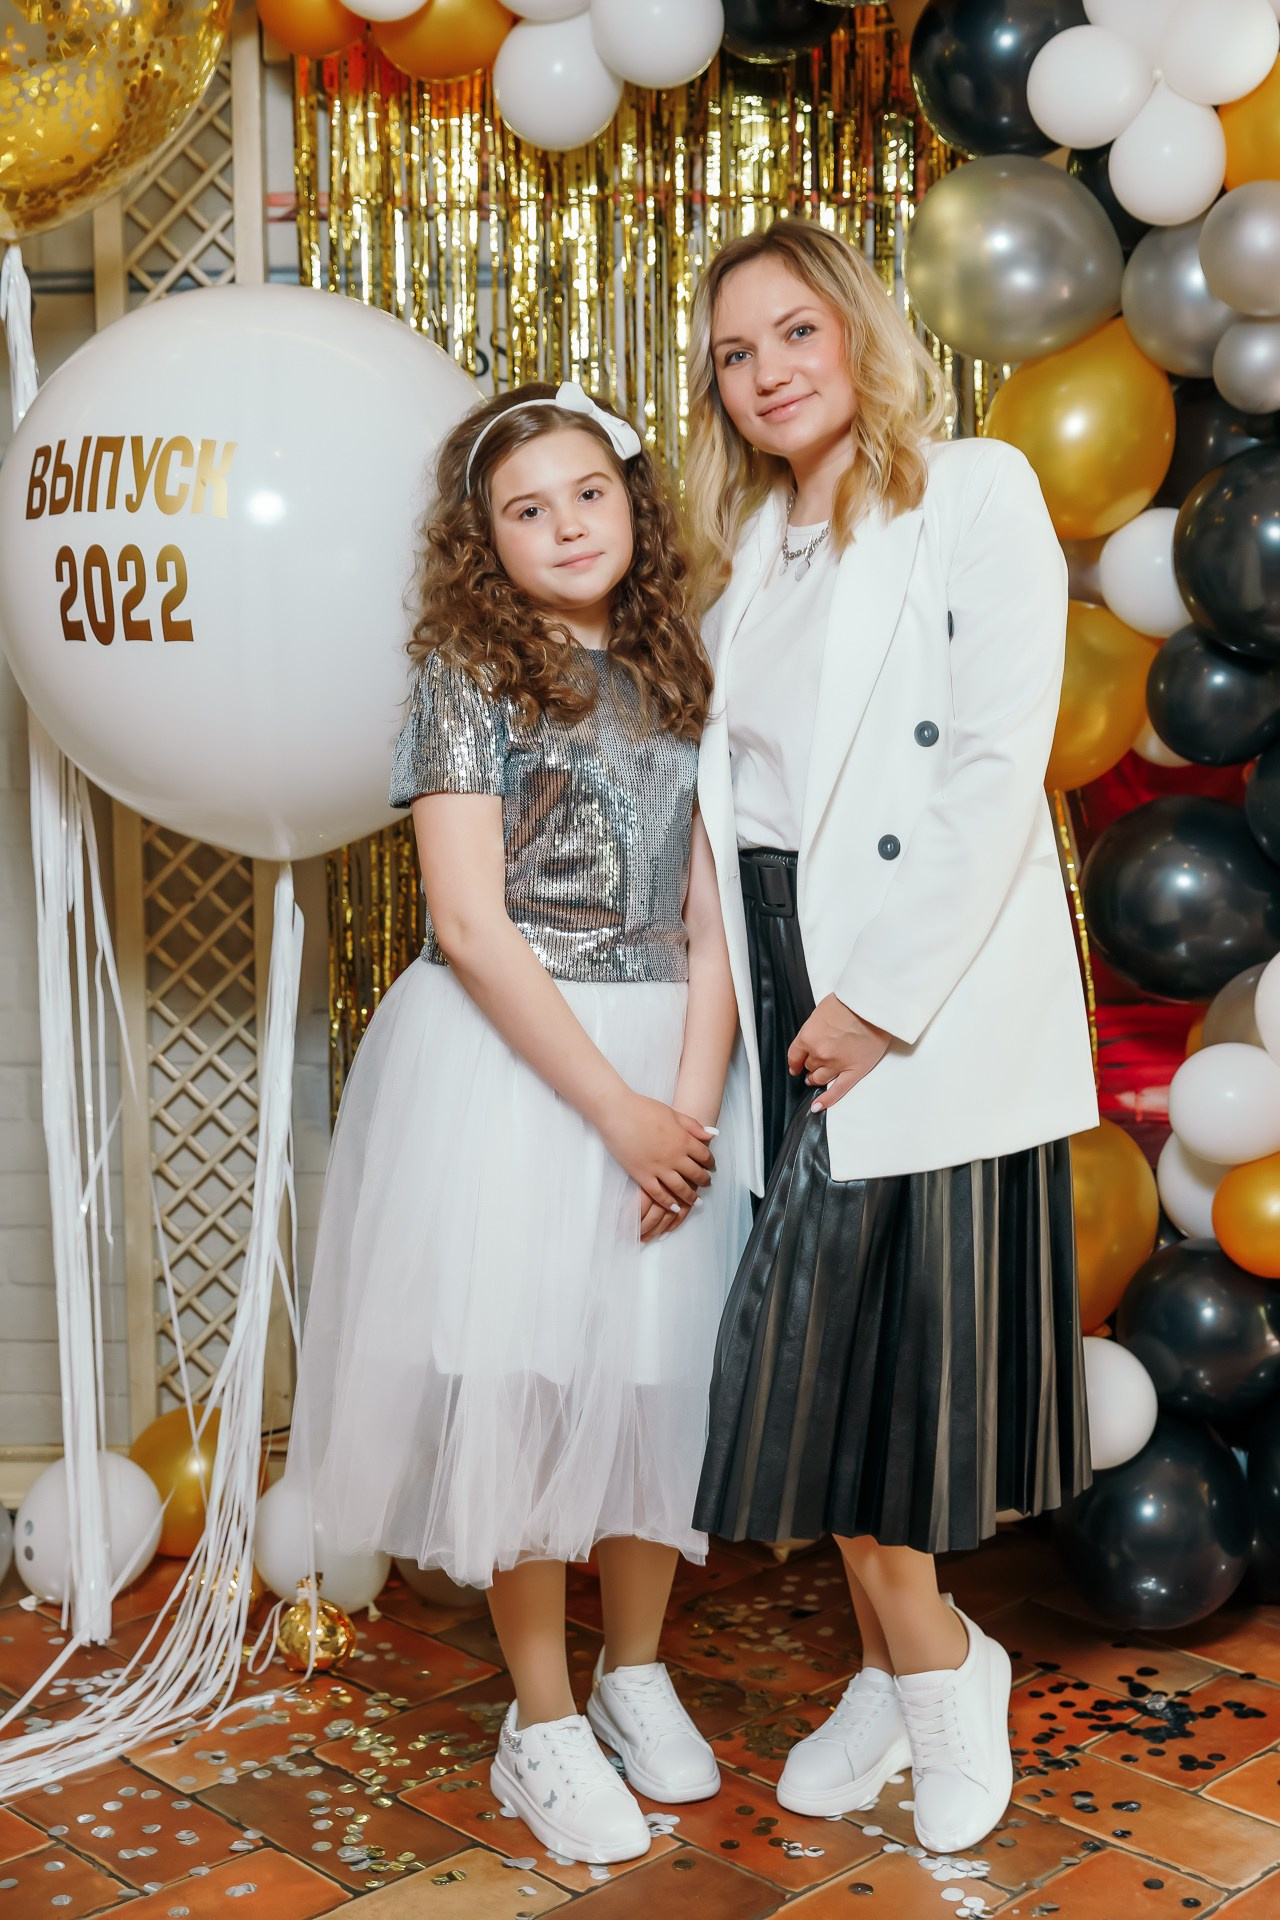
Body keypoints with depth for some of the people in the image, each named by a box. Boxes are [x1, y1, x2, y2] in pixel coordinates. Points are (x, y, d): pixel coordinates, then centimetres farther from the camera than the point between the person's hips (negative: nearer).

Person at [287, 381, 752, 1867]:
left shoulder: (677, 676, 9)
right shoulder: (467, 674, -5)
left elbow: (712, 911, 3)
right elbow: (470, 926, -12)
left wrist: (694, 1097, -10)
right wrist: (617, 1111, -14)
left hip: (676, 1071, 4)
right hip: (506, 1064, -4)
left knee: (662, 1362, 9)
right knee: (521, 1375, -1)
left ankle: (636, 1672, 30)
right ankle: (543, 1725, 16)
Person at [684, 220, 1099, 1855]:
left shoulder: (975, 492, -3)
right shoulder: (748, 552, 16)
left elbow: (999, 769, -13)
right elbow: (736, 787, 15)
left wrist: (880, 997, -16)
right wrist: (779, 1000, 3)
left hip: (932, 989, -6)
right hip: (787, 987, 6)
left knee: (840, 1340, -4)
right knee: (823, 1350, 7)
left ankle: (917, 1665, 17)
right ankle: (920, 1670, 23)